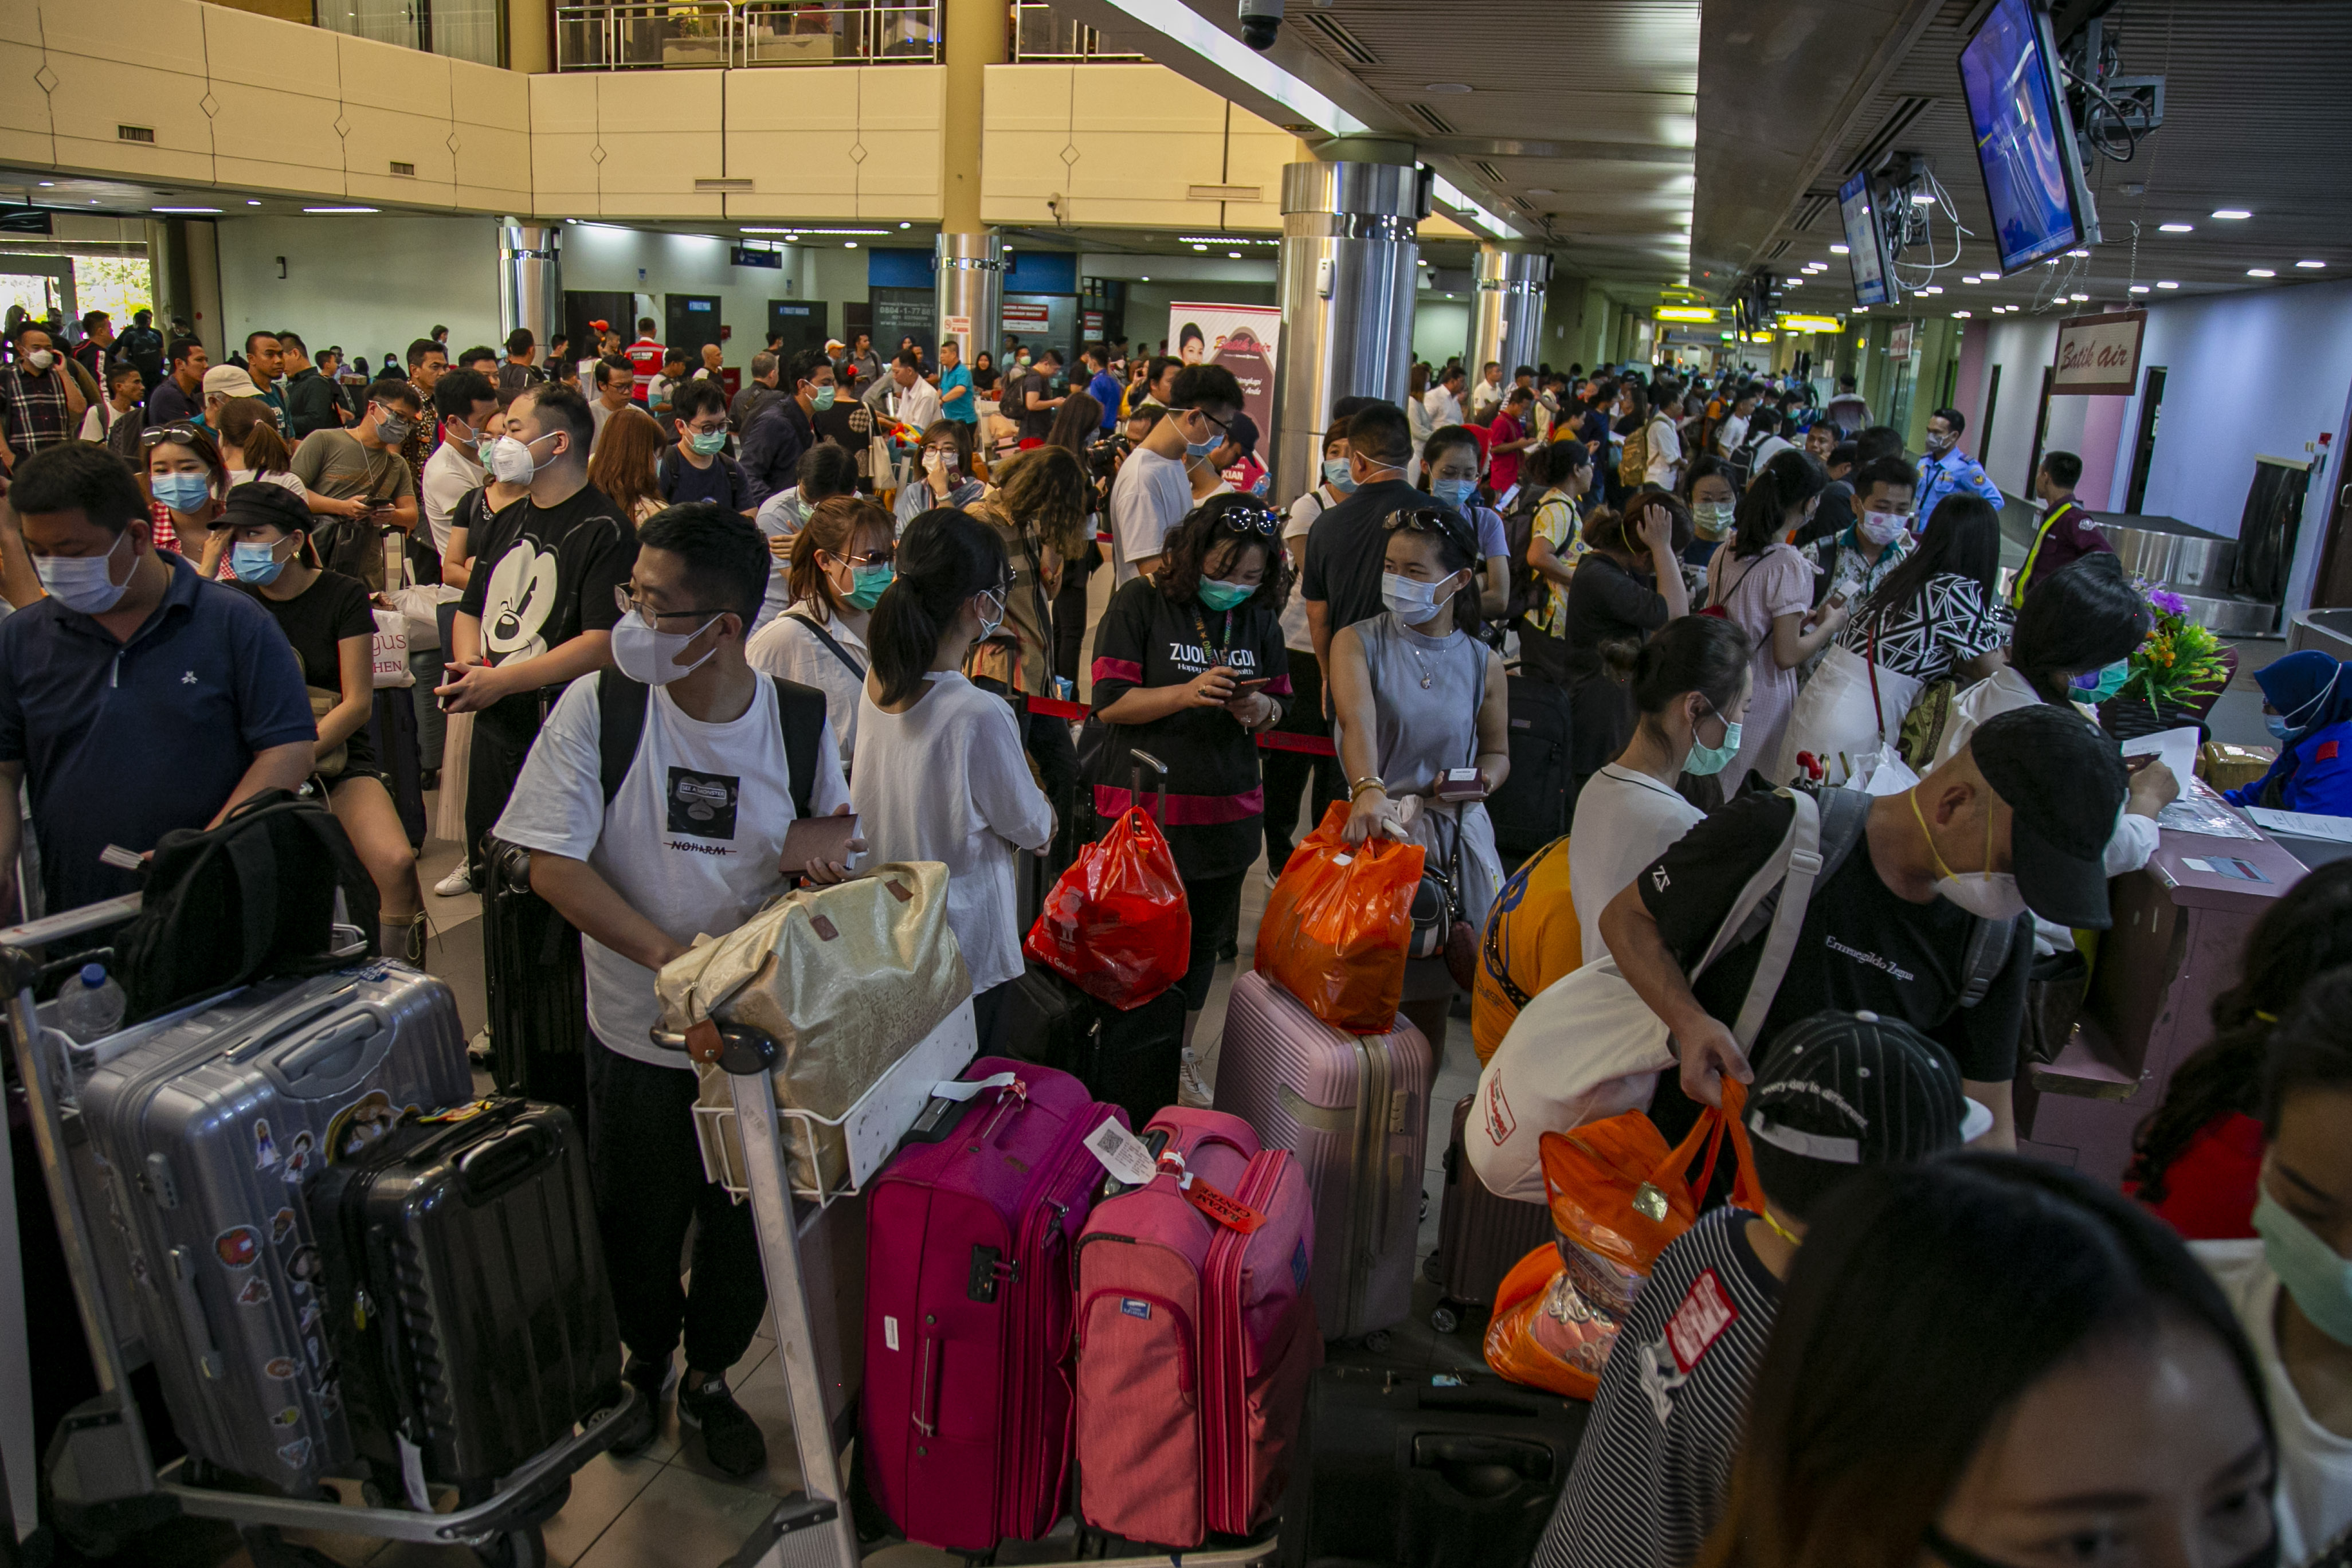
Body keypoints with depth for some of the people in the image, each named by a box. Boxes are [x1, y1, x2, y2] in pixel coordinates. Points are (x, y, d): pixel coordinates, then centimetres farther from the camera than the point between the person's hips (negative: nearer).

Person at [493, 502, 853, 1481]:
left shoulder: (798, 722, -9)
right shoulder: (597, 708, -14)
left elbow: (831, 827, 11)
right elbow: (553, 866, -16)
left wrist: (821, 851, -14)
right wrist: (671, 956, -26)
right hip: (639, 1032, -1)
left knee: (744, 1225, 15)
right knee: (638, 1222, 18)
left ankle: (710, 1379, 42)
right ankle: (646, 1359, 47)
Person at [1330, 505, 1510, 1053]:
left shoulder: (1483, 664, 4)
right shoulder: (1359, 641, -4)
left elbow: (1497, 751, 16)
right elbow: (1357, 718, -24)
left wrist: (1484, 779, -9)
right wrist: (1368, 790, -43)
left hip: (1452, 837, 2)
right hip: (1374, 824, -2)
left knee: (1430, 1000, 10)